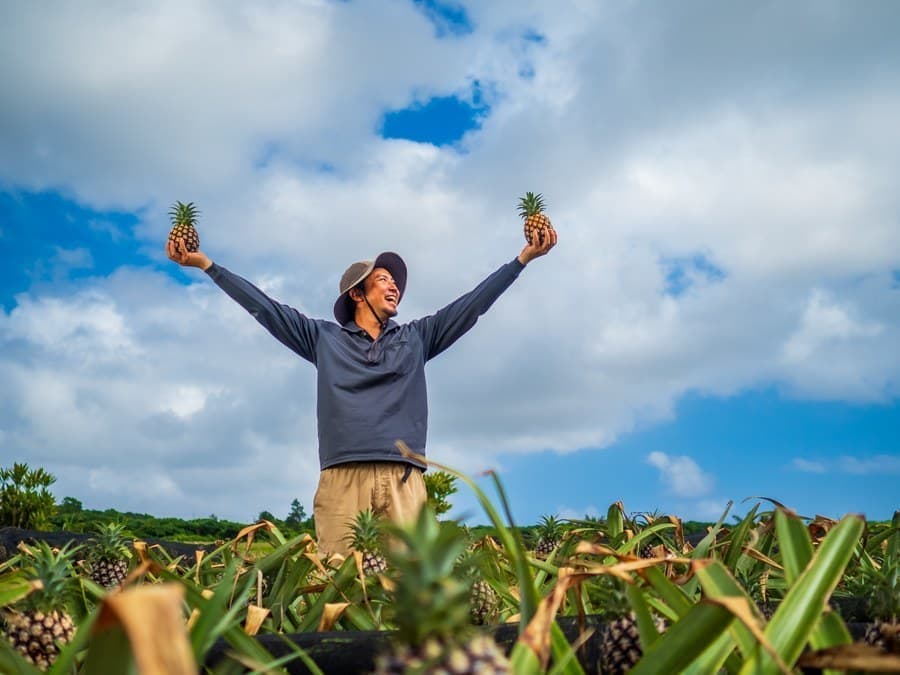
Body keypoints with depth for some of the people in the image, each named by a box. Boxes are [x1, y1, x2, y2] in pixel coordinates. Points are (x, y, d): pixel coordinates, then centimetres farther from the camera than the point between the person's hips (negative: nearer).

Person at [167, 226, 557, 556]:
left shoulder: (416, 338, 22)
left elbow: (474, 303, 20)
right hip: (342, 477, -1)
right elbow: (263, 306, 16)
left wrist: (524, 258, 17)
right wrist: (206, 265, 14)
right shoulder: (324, 338, 18)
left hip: (403, 479, 1)